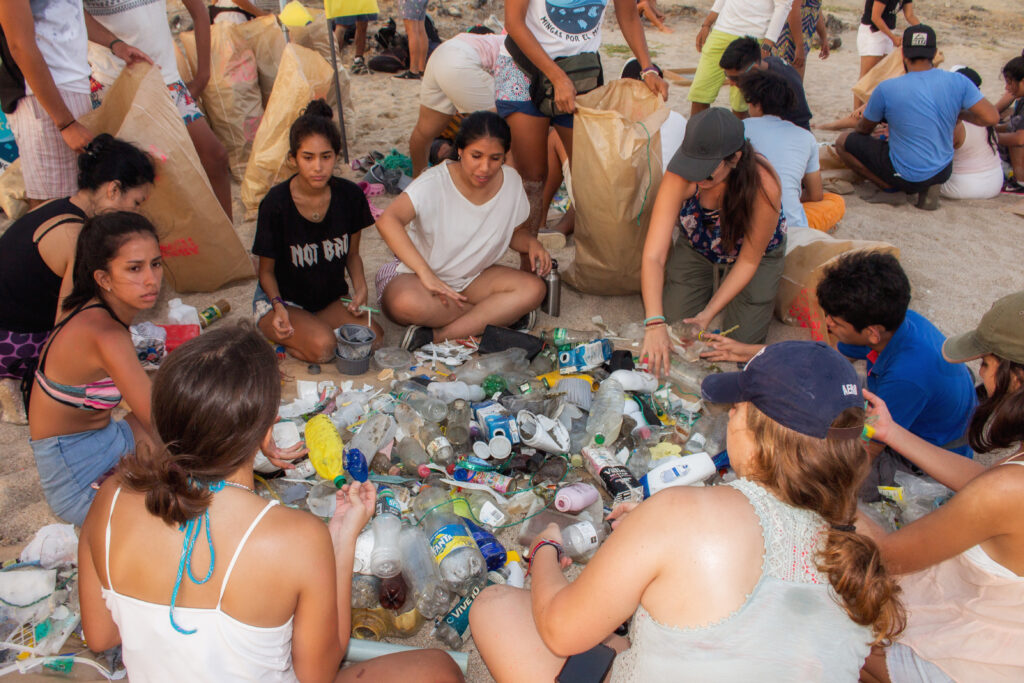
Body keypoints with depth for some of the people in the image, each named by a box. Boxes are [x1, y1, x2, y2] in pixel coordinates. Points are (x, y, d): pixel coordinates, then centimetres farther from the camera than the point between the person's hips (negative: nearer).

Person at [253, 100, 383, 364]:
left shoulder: (350, 196, -8)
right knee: (322, 346, -31)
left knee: (373, 337, -22)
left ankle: (304, 328, -1)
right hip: (283, 299, -4)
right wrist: (279, 307, -25)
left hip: (333, 298, 4)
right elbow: (267, 271, -6)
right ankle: (275, 332, 1)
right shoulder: (276, 204, -18)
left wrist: (360, 287, -13)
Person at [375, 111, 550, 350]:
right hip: (417, 274, -4)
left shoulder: (511, 181, -5)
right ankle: (501, 314, -19)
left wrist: (531, 243, -12)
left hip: (473, 277, 5)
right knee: (406, 304, -39)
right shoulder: (435, 182, -21)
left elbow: (515, 231, 13)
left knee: (533, 289, -21)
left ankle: (436, 336, -27)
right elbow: (388, 220, -36)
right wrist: (425, 273, -46)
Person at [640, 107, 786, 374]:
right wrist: (655, 323, -50)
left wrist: (708, 313, -28)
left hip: (757, 252, -1)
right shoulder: (680, 176, -35)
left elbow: (749, 260, -23)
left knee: (744, 338, -10)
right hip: (697, 247, 2)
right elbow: (652, 256, -38)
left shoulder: (764, 187, -38)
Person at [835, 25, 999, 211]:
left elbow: (863, 129, 1)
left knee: (843, 142, 7)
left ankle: (888, 186, 0)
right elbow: (992, 118, -9)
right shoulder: (958, 82, -8)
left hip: (906, 177, -4)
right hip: (943, 172, 4)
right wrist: (959, 114, 11)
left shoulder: (886, 89, -16)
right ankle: (928, 187, 11)